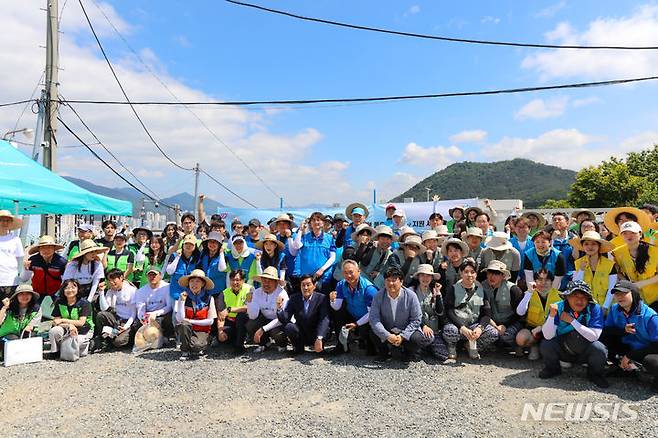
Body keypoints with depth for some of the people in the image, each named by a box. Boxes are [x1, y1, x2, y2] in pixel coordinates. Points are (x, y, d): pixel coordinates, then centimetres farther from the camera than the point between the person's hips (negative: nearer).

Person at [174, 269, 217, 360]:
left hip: (202, 332, -1)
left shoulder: (209, 298, -6)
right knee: (183, 324, -32)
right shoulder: (184, 297, -4)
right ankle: (185, 351, -11)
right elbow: (180, 319, -15)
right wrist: (182, 300, -22)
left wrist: (191, 321, -10)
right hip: (187, 331, 2)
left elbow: (210, 321, -5)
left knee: (196, 347, -31)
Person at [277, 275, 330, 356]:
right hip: (300, 335, 2)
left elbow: (324, 320, -25)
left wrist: (319, 338, -40)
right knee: (288, 327, -26)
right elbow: (285, 319, -10)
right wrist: (280, 308, -31)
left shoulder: (322, 298, -12)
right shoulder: (294, 298, -3)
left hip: (315, 335, -1)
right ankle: (298, 348, 2)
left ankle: (320, 348, 3)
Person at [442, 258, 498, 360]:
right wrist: (462, 328, -23)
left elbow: (487, 313, 2)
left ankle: (473, 346, 7)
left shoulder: (480, 290, 9)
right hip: (456, 324, -3)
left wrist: (480, 327, -18)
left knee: (494, 333, -23)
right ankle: (452, 346, 1)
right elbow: (448, 311, -10)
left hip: (474, 325, 3)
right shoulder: (453, 289, 0)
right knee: (450, 331, -37)